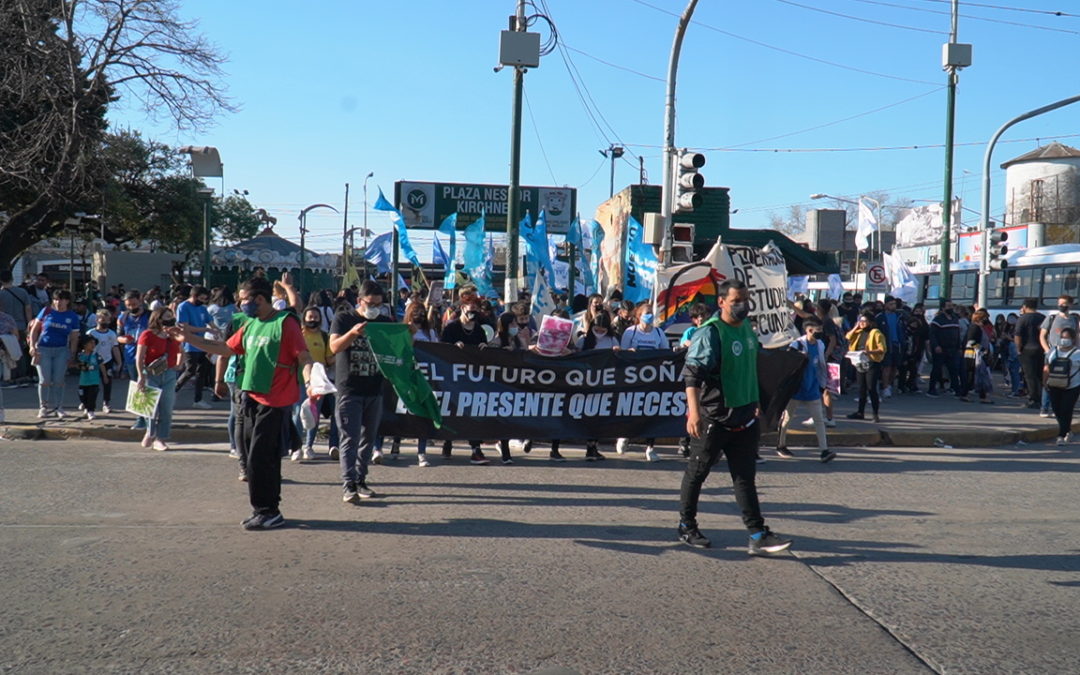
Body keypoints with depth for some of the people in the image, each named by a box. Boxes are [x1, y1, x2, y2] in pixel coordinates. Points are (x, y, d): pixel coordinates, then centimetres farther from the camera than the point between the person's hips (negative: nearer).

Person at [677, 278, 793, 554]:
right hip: (713, 417, -7)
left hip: (744, 416, 7)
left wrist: (755, 404, 26)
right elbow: (692, 373, -23)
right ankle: (686, 526, 22)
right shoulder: (710, 333, -15)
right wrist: (694, 411, -33)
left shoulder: (747, 328, 10)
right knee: (697, 472, 8)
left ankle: (758, 535, 5)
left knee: (745, 476, 5)